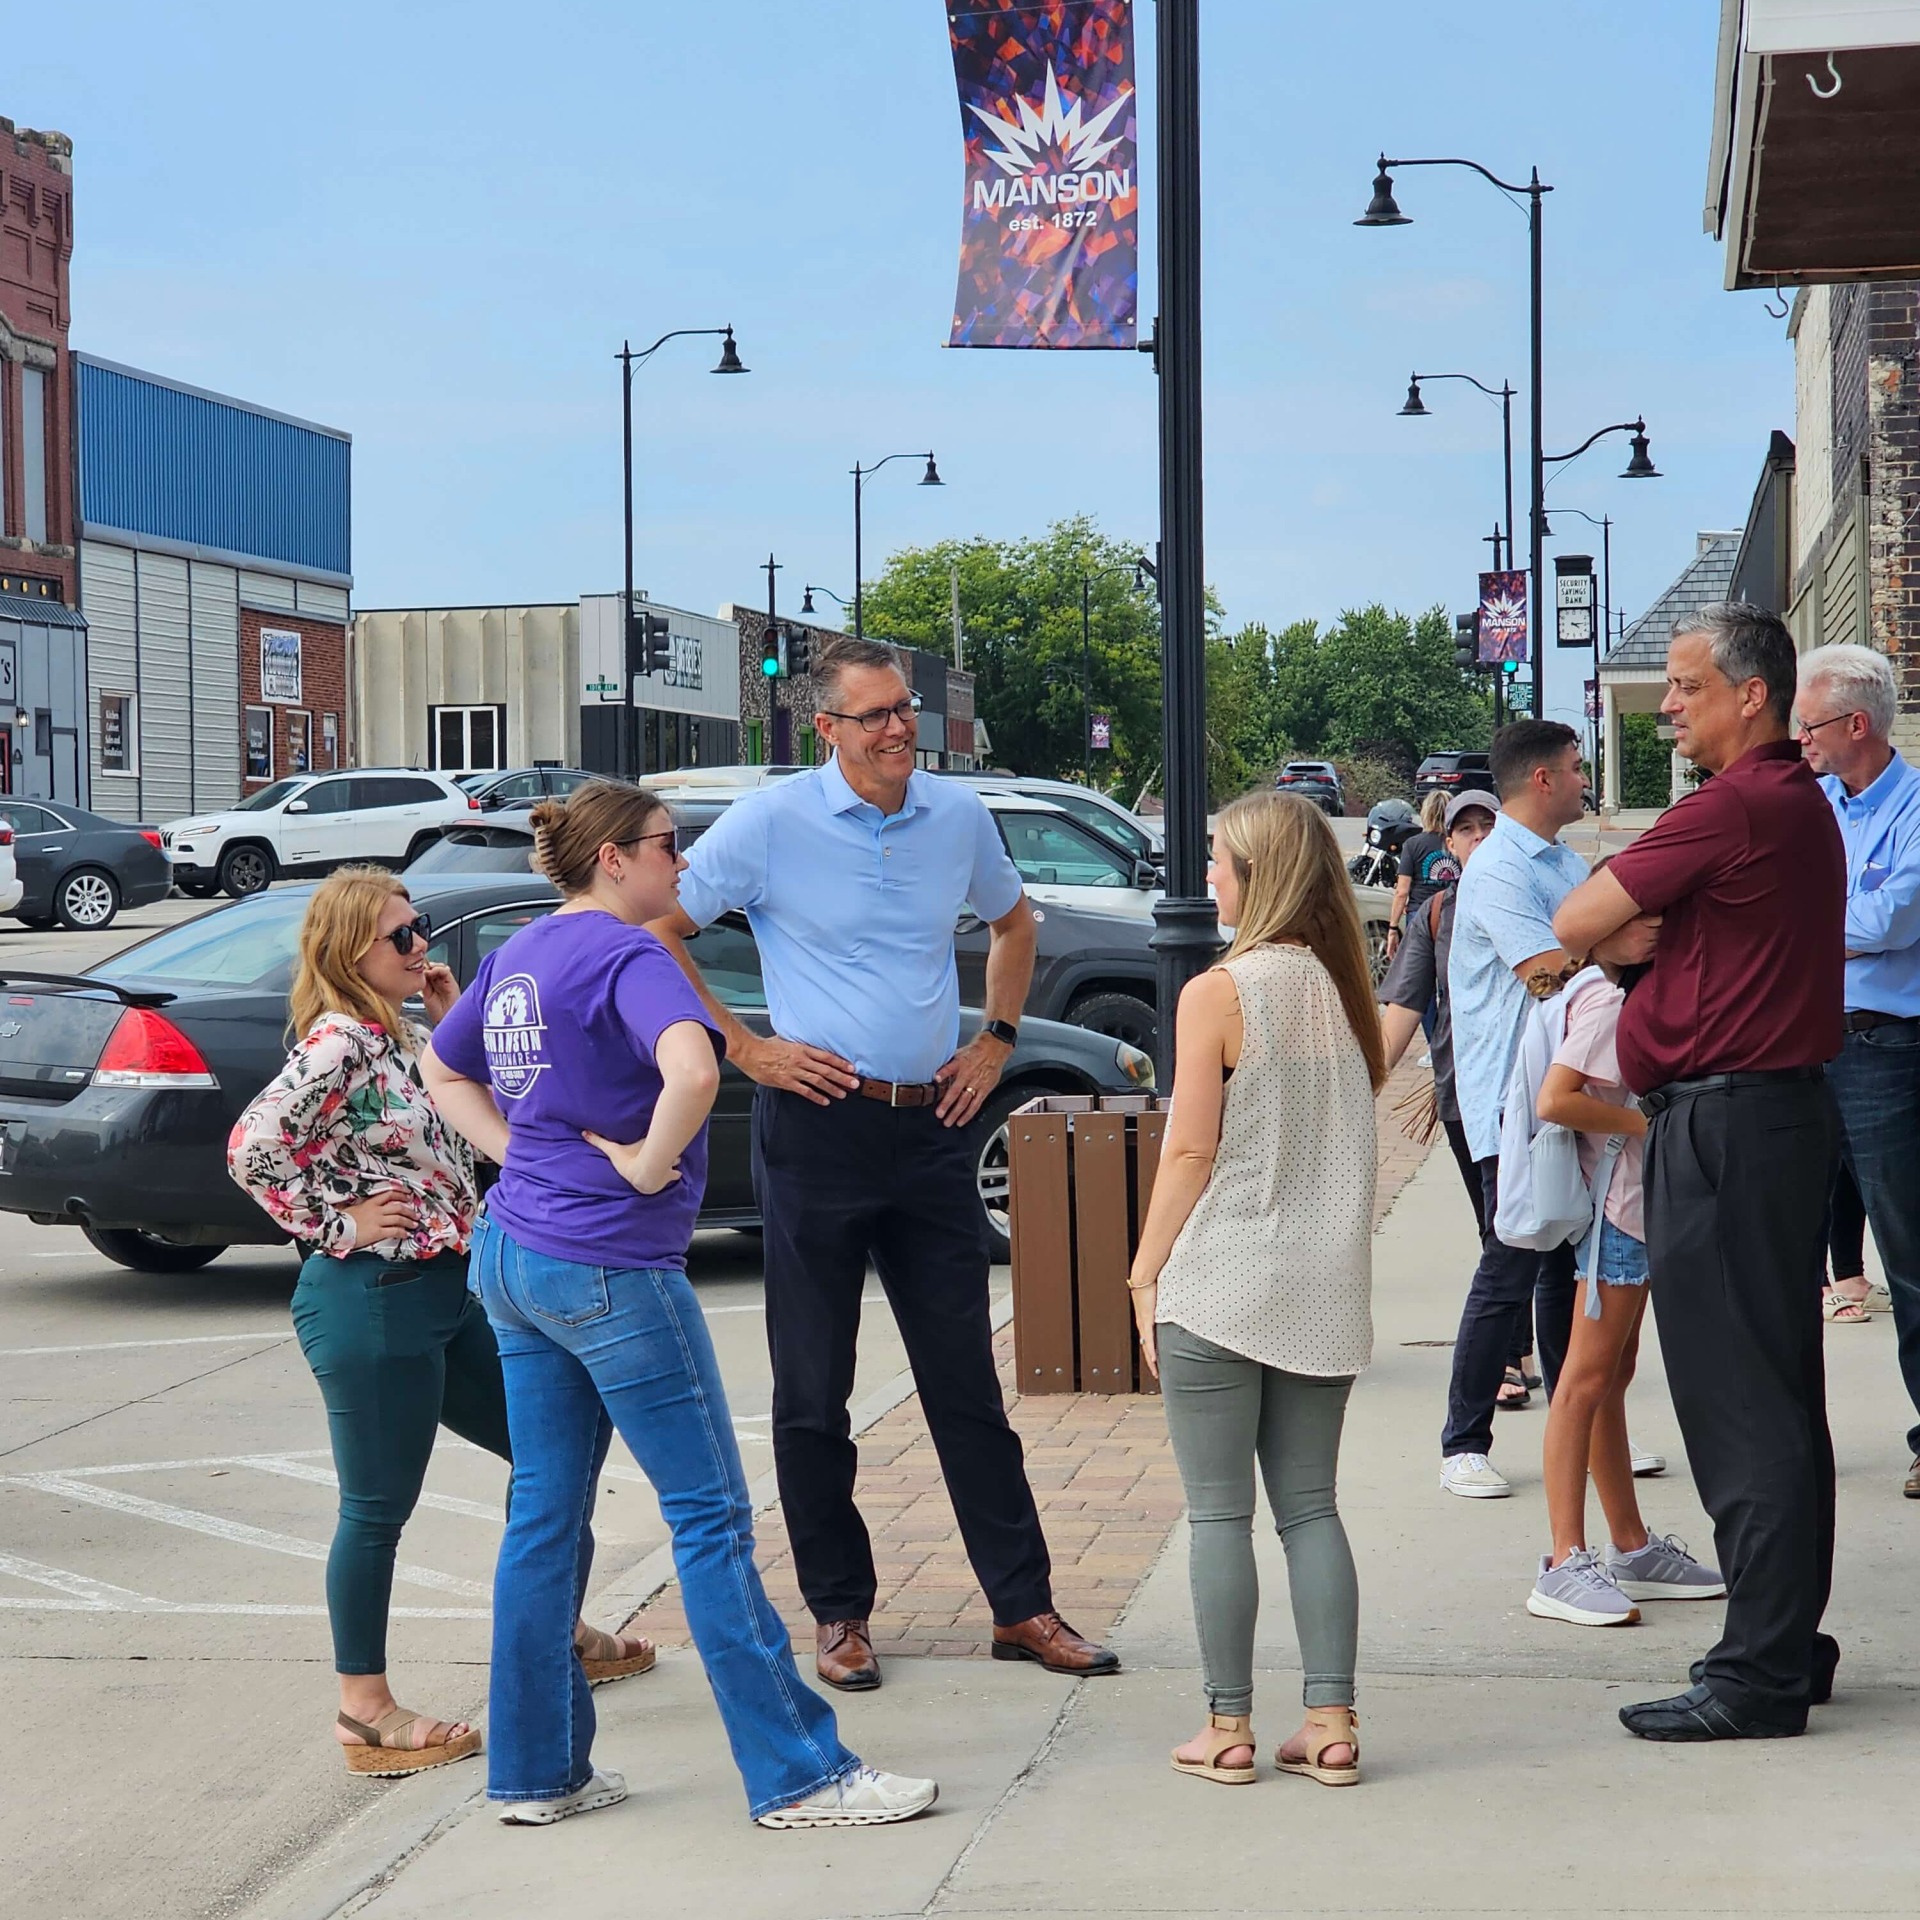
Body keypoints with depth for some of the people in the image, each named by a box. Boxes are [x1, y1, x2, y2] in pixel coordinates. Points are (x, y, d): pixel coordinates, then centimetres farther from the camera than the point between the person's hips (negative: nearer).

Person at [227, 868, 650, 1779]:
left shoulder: (398, 1036, 12)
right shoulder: (338, 1041, -17)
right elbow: (252, 1146, -26)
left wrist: (454, 1020, 9)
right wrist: (337, 1225, -16)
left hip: (443, 1294, 10)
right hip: (371, 1301, -10)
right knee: (377, 1509, -1)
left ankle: (560, 1634, 35)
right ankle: (365, 1711, 10)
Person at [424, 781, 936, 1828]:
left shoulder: (517, 955, 11)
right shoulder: (627, 956, -15)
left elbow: (443, 1069, 26)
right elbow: (693, 1070, -35)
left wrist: (520, 1152, 13)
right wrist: (647, 1163, -19)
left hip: (513, 1258, 9)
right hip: (611, 1268, -9)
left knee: (544, 1514, 13)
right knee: (711, 1514, -2)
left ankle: (534, 1771, 19)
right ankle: (795, 1772, 4)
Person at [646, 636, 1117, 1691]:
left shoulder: (958, 815, 6)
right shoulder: (771, 821, -7)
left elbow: (1013, 922, 25)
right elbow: (656, 931, -4)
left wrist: (996, 1040, 12)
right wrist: (741, 1047, -7)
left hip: (931, 1127, 3)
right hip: (817, 1127, -3)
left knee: (967, 1381, 7)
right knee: (813, 1390, 4)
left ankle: (1022, 1605, 13)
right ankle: (839, 1613, 16)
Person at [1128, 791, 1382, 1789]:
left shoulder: (1218, 994, -11)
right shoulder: (1343, 987, 6)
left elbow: (1189, 1152, -11)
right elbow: (1355, 1127, 13)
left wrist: (1145, 1275, -3)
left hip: (1220, 1288, -6)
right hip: (1324, 1291, 6)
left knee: (1219, 1514, 3)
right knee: (1309, 1505, 11)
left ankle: (1229, 1727, 8)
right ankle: (1330, 1721, 9)